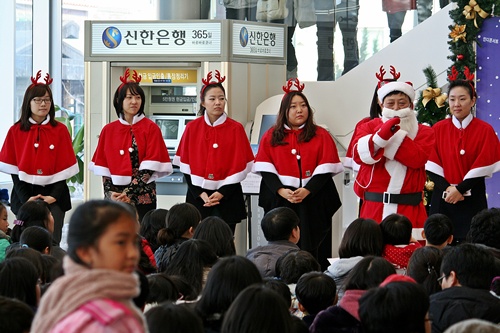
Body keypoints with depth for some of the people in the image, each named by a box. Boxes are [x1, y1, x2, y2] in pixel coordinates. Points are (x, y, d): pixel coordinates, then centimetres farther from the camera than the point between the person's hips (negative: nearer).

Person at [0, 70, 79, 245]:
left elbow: (64, 169, 1)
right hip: (25, 196, 1)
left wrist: (54, 196, -12)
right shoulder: (16, 131, 4)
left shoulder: (60, 130, 3)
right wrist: (26, 198, -10)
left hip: (53, 196, 0)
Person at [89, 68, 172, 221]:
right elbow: (102, 167, 7)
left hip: (142, 197, -3)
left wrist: (129, 192, -16)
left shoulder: (150, 128, -1)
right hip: (115, 197, 3)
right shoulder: (108, 130, 9)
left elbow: (149, 168, -8)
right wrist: (110, 192, -8)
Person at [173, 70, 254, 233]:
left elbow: (240, 166, -2)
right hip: (197, 195, 1)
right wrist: (200, 193, -7)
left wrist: (222, 193, -10)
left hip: (227, 197, -1)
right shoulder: (192, 128, 3)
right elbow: (185, 164, 3)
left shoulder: (236, 128, 0)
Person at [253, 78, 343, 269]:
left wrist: (307, 191, -16)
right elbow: (265, 168, 2)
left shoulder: (321, 136, 7)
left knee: (313, 249, -6)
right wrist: (281, 191, -13)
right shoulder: (271, 136, 11)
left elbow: (326, 169, -2)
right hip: (279, 201, 1)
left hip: (313, 201, -1)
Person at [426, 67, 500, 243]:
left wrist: (460, 189, -13)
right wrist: (447, 189, -13)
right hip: (443, 200, 2)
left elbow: (484, 167, -5)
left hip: (472, 201, -2)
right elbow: (432, 166, 1)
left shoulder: (485, 130, 0)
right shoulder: (438, 129, 6)